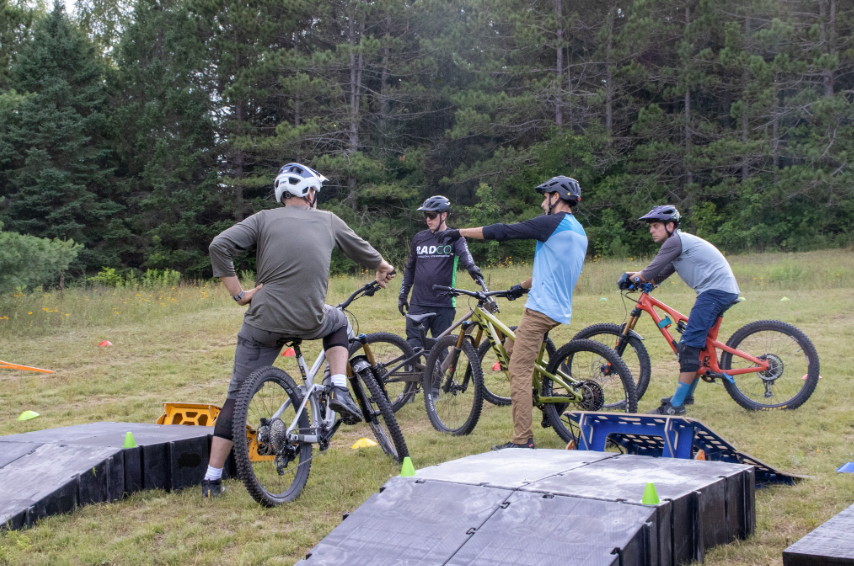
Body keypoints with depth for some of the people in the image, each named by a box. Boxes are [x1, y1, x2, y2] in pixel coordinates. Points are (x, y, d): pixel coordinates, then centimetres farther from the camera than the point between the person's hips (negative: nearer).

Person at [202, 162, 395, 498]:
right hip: (310, 323, 0)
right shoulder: (327, 221, 12)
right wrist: (383, 268, 50)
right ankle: (339, 391, 15)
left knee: (237, 397, 12)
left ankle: (212, 480, 10)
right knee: (337, 321, 35)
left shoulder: (264, 220, 6)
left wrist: (238, 294, -2)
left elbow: (219, 247, -9)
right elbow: (361, 250, 29)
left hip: (263, 323, 0)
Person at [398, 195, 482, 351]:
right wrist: (403, 295, 18)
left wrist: (472, 267, -41)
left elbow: (464, 254, -19)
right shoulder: (419, 238, 12)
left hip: (444, 305, -2)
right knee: (412, 347, -5)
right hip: (418, 304, 2)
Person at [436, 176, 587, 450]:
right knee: (511, 347, 26)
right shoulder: (579, 232, 17)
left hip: (541, 308, -10)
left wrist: (459, 232, -3)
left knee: (519, 372, -8)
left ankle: (522, 440, -10)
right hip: (560, 310, 10)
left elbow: (503, 232, -11)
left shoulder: (553, 223, -11)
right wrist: (523, 286, 37)